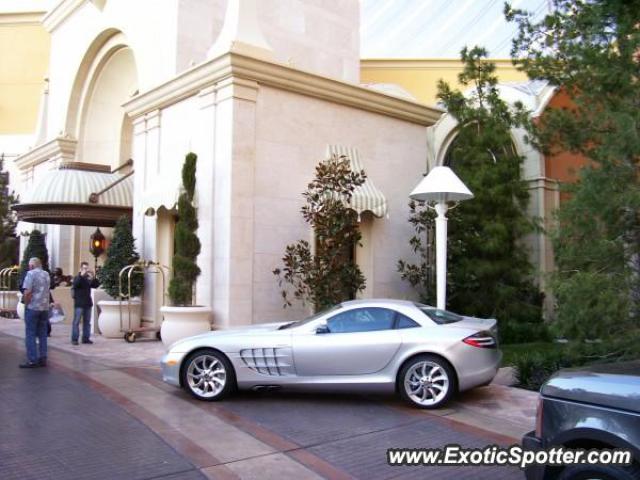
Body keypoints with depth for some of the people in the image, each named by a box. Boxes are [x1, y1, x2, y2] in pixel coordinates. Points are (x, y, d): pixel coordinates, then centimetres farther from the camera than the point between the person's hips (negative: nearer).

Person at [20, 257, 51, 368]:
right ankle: (42, 359, 11)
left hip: (32, 307, -6)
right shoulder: (46, 274, 11)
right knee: (42, 335, 10)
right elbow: (46, 290, 11)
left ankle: (32, 361, -4)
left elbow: (27, 292, -15)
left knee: (30, 335, -1)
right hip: (45, 308, 6)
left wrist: (26, 304, -6)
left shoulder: (31, 273, -8)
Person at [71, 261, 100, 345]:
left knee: (87, 322, 7)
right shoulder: (77, 277, -1)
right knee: (76, 322, -4)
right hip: (79, 303, -5)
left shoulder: (89, 279, 11)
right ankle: (74, 339, -2)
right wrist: (81, 275, -26)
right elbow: (75, 284, -21)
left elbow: (96, 285, 1)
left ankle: (86, 338, 12)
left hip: (88, 303, 5)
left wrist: (93, 277, -12)